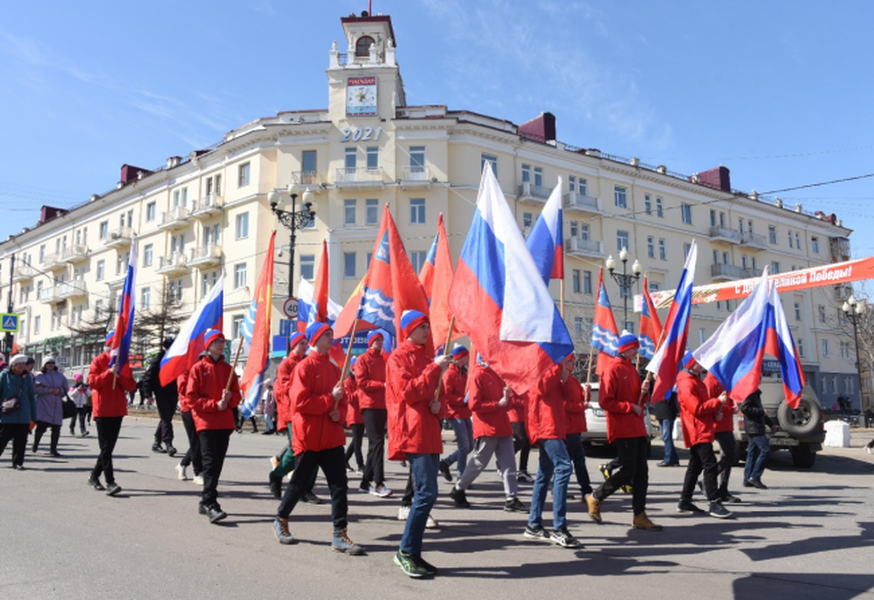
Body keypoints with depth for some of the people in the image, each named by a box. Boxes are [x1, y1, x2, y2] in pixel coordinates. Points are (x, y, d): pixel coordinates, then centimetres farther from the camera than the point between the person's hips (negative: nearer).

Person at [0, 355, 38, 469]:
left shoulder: (27, 377, 8)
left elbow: (32, 397, 11)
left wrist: (33, 417, 9)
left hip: (24, 416, 2)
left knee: (21, 440, 3)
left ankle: (18, 462, 12)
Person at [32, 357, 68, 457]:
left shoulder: (60, 376, 12)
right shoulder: (39, 376, 4)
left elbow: (66, 388, 11)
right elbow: (36, 388, -8)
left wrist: (59, 390, -8)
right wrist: (47, 390, -18)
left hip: (57, 406, 3)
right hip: (43, 405, -3)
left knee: (56, 428, 0)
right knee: (41, 426, -8)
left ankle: (53, 449, 12)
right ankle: (35, 444, 21)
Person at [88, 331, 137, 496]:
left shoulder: (124, 363, 12)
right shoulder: (99, 361, 0)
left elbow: (132, 386, 4)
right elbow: (92, 382, -11)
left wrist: (120, 376, -12)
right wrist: (109, 372, -20)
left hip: (118, 410, 5)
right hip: (102, 410, -5)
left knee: (109, 446, 11)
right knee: (106, 447, -9)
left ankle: (94, 476, 26)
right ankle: (110, 482, -13)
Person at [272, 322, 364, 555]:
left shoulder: (333, 368, 12)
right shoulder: (305, 366, -9)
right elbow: (300, 402, -17)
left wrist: (338, 413, -3)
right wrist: (330, 400, -17)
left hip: (332, 437, 6)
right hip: (308, 438, -6)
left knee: (339, 485, 0)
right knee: (300, 482, 9)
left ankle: (340, 536, 5)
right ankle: (280, 521, 33)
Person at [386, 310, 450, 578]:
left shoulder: (426, 356, 19)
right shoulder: (399, 357, -4)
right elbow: (407, 392, -17)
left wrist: (438, 407, 4)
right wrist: (435, 368, -15)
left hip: (430, 433, 8)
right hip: (413, 433, -8)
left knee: (425, 493, 9)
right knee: (427, 492, -14)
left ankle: (412, 553, 18)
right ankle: (406, 551, -1)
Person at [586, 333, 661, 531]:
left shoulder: (631, 369, 17)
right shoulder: (612, 370, -11)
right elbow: (605, 401, -16)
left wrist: (643, 392, 2)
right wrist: (630, 407, -16)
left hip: (637, 429, 9)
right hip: (623, 430, -9)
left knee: (641, 472, 7)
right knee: (628, 471, -7)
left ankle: (639, 516, 13)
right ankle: (595, 498, 11)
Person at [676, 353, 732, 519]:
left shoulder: (696, 381, 18)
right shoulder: (686, 384, -16)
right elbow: (696, 408, -21)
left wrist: (715, 412, 5)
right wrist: (718, 401, -14)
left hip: (703, 431, 11)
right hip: (698, 432, -11)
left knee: (695, 466, 13)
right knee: (710, 465, -13)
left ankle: (685, 501, 18)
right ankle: (714, 504, -11)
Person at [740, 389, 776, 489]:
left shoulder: (755, 393, 19)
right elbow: (744, 407, -24)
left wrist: (771, 423, 22)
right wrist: (761, 411, -19)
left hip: (756, 428, 10)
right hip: (754, 428, -10)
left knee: (752, 453, 9)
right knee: (765, 450, -12)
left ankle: (747, 480, 11)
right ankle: (755, 476, -9)